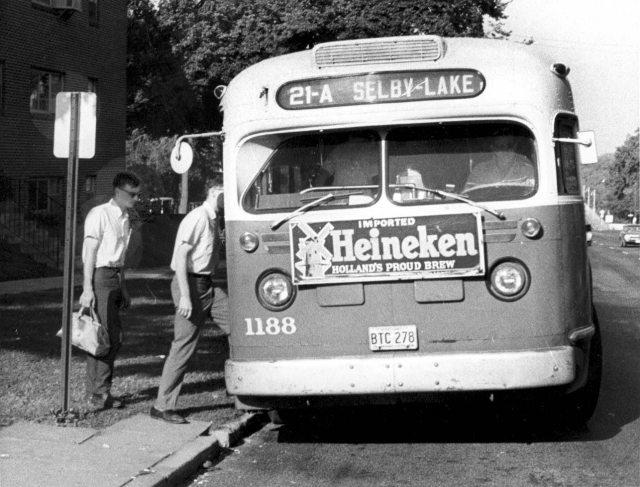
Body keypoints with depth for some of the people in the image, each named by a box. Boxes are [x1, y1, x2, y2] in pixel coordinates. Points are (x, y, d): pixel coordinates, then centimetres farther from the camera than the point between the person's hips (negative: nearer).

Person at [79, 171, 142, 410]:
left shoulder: (124, 219, 16)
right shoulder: (100, 214, -9)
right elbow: (90, 251, -12)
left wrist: (123, 288, 22)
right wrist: (87, 289, -18)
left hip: (114, 277, 9)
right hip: (100, 276, -8)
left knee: (113, 337, 9)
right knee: (107, 336, -9)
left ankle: (99, 392, 17)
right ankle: (98, 393, -2)